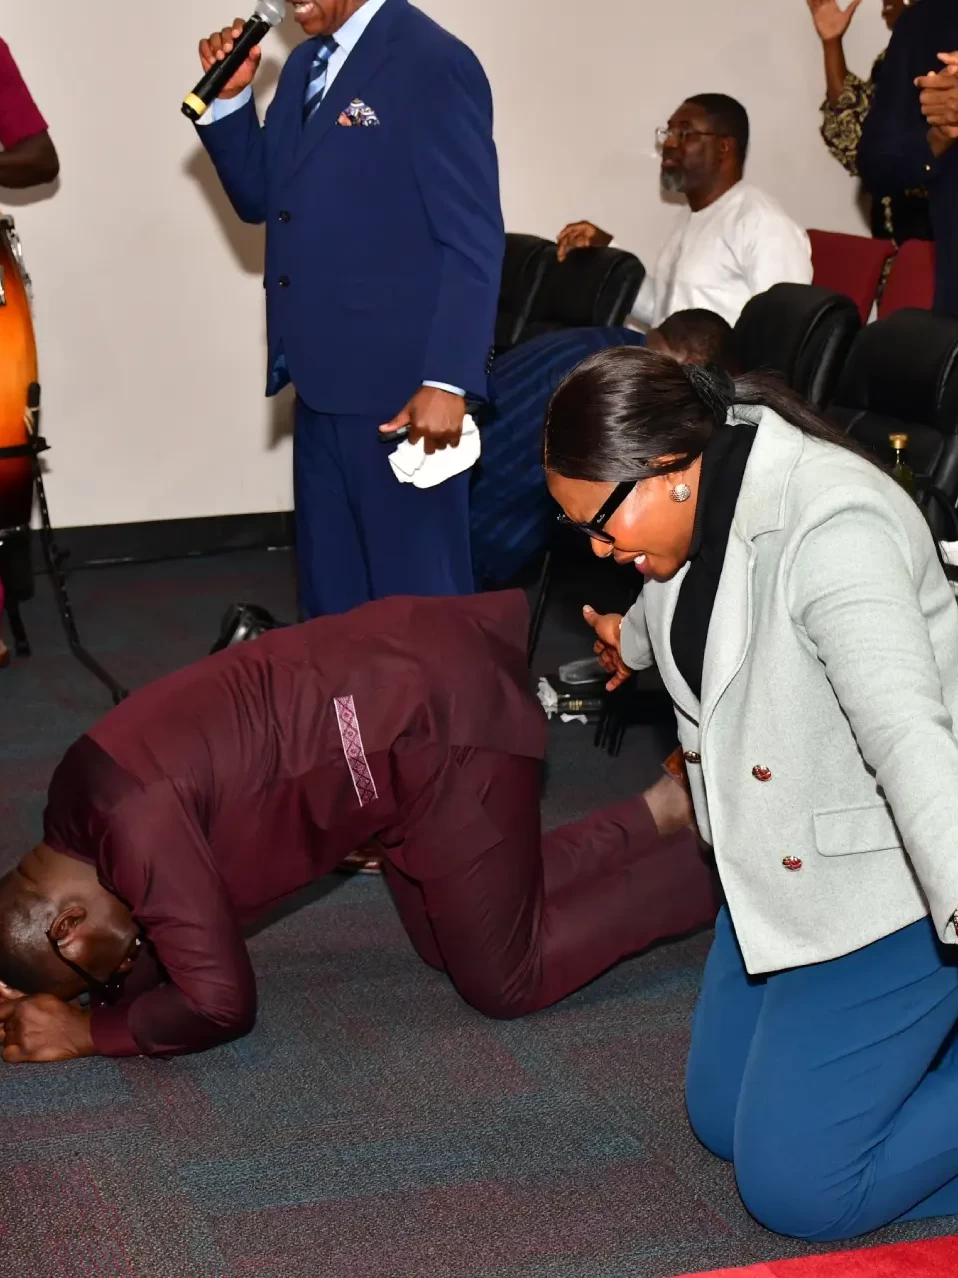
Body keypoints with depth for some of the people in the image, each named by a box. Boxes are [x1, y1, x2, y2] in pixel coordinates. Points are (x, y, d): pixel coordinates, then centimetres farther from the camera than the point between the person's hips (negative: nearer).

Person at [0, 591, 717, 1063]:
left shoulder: (133, 824, -20)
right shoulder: (81, 808, 7)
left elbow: (220, 1002, -16)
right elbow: (164, 954, 18)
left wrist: (85, 1032, -6)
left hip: (447, 724, -10)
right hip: (409, 680, 10)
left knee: (505, 982, 2)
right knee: (446, 941, 19)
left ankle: (716, 864, 13)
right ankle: (669, 811, 21)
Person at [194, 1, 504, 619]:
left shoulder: (434, 63, -13)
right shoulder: (306, 62, 13)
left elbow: (473, 241, -15)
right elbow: (261, 198, 18)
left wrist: (447, 381, -20)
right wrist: (230, 97, 2)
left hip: (401, 385, -8)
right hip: (325, 380, 8)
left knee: (414, 591, 3)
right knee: (329, 586, 15)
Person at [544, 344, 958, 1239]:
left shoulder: (832, 529, -30)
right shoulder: (700, 500, -2)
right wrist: (633, 640, 48)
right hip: (783, 868, 9)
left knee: (795, 1187, -10)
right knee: (721, 1121, 14)